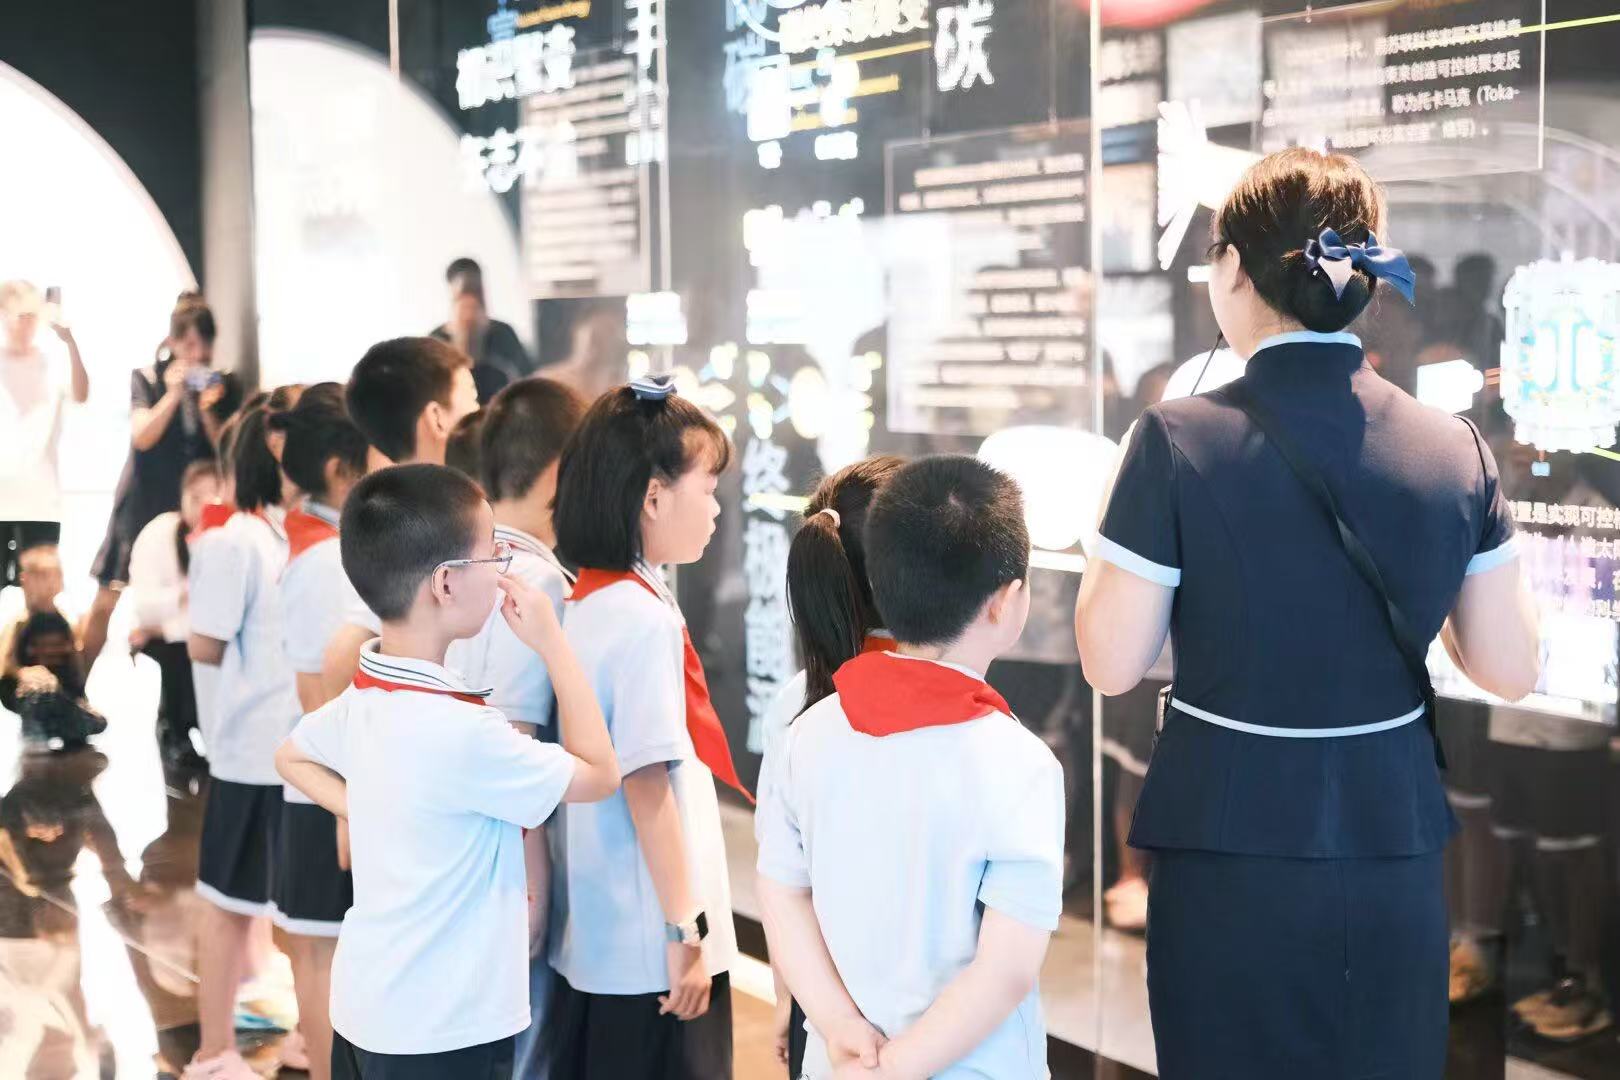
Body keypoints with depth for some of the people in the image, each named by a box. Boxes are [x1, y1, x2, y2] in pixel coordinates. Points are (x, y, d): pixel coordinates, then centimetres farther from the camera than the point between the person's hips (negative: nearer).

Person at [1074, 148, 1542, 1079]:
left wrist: (1111, 547, 7)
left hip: (1233, 854, -3)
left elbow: (1111, 666, -9)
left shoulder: (1181, 443, -14)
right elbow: (1512, 670, 2)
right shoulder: (1455, 448, -3)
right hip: (1396, 852, 3)